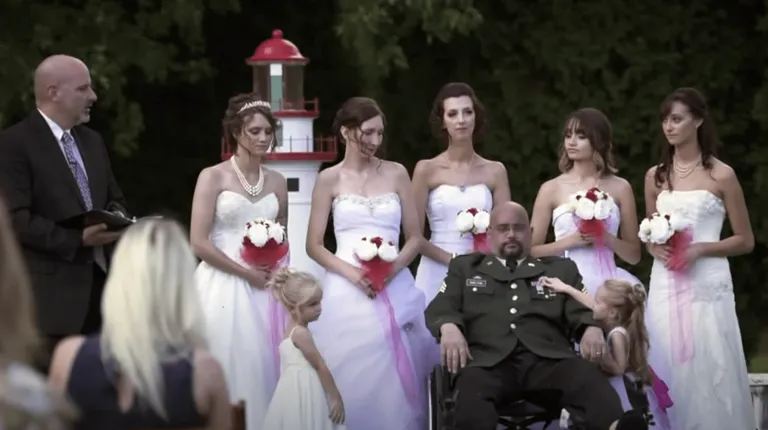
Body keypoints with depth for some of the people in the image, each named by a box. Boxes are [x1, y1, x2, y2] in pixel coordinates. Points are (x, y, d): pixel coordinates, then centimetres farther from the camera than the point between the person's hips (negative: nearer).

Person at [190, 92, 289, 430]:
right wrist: (246, 273, -10)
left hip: (265, 289, 4)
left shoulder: (277, 182, 11)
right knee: (229, 370, -6)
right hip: (225, 287, -4)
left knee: (262, 370, 1)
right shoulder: (213, 177, -3)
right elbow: (199, 242, -10)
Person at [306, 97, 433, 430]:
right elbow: (314, 246, 3)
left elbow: (415, 237, 9)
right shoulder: (329, 180, 5)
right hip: (347, 291, -1)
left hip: (395, 290, 1)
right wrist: (351, 272, -13)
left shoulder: (396, 174, 8)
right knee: (351, 380, -6)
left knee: (394, 380, -3)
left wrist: (393, 267, -10)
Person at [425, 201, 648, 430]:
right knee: (472, 384, -39)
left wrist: (592, 328, -10)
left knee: (586, 375, -35)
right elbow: (440, 308, 16)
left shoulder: (561, 269, 30)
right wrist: (449, 328, -11)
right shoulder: (465, 268, 30)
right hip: (489, 361, 0)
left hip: (548, 359, 0)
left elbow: (582, 311, 17)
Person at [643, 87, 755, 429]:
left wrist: (700, 249, -13)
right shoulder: (655, 176, 10)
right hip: (665, 285, 4)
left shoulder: (721, 176, -2)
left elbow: (745, 241, 1)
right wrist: (656, 248, -2)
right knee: (669, 373, 2)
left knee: (708, 372, -6)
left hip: (706, 285, -4)